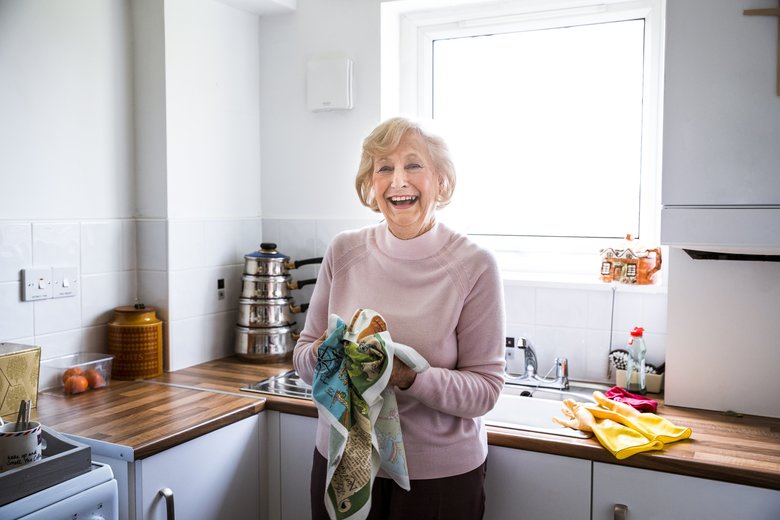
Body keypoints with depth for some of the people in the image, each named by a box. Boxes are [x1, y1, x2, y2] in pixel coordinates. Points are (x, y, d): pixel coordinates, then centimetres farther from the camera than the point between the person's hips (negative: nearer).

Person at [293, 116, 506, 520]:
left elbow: (484, 389, -12)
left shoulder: (474, 266, -14)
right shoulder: (343, 252, -5)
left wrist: (408, 377, -28)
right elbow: (303, 356, 3)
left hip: (441, 474, -2)